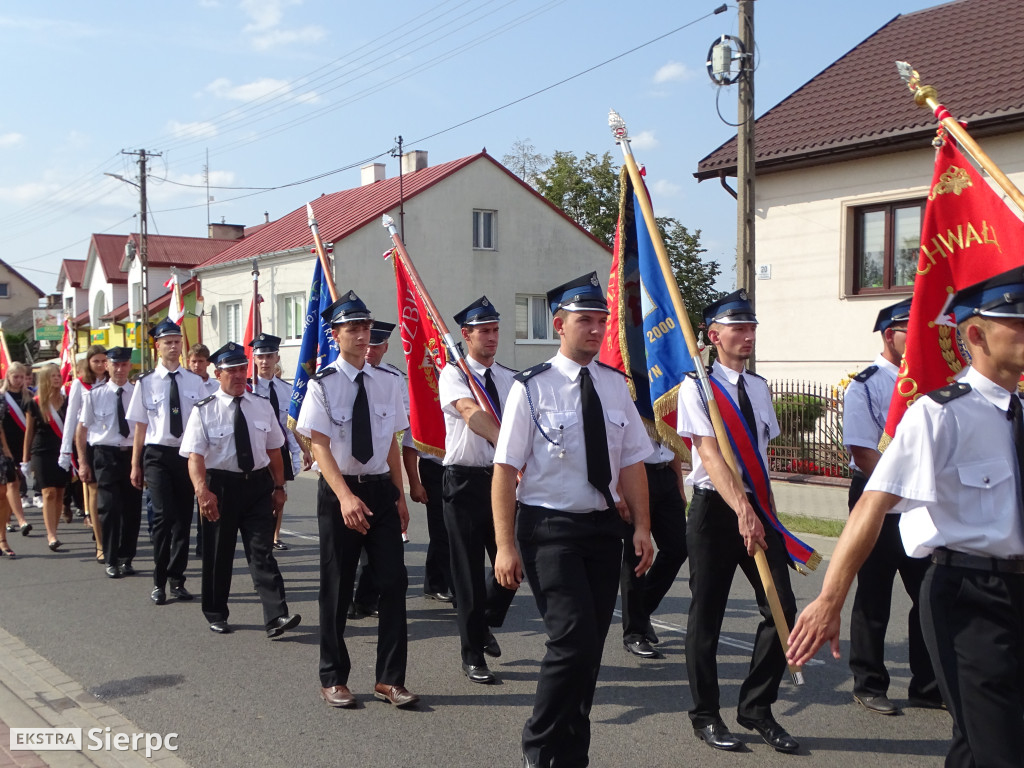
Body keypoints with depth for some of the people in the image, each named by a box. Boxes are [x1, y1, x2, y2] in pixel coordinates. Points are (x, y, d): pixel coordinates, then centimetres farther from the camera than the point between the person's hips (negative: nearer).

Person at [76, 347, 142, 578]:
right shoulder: (94, 394, -1)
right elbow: (82, 428, 4)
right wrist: (83, 462, 1)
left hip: (133, 454, 2)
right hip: (105, 455, -2)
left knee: (132, 508, 7)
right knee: (110, 508, -6)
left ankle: (126, 558, 21)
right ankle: (111, 560, 8)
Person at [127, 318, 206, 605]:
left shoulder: (194, 381, 4)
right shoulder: (146, 383, -1)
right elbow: (140, 426, 2)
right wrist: (135, 465, 3)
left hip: (188, 454, 3)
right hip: (158, 454, -2)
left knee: (184, 518, 9)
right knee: (164, 515, -11)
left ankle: (177, 580, 22)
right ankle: (159, 582, 3)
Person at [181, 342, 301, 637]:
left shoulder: (262, 406, 6)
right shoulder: (204, 410, -5)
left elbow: (274, 449, 10)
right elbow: (195, 456, -13)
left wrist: (279, 486, 6)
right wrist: (203, 491, -27)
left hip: (258, 484, 2)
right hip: (220, 485, -2)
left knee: (262, 551, -3)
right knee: (218, 553, 10)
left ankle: (276, 616, -8)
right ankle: (216, 615, 25)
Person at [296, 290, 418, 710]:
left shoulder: (387, 382, 2)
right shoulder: (322, 385, -9)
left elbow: (392, 442, 9)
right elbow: (320, 447, -14)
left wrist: (400, 496, 8)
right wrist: (345, 497, -26)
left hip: (382, 489, 3)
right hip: (339, 490, -3)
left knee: (393, 581, 0)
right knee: (336, 587, 6)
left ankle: (390, 679, 12)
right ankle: (333, 678, 22)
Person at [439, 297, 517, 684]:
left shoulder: (510, 379, 8)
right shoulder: (453, 375, -7)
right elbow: (471, 412, -27)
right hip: (465, 479, -4)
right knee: (469, 571, 3)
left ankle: (485, 624, 35)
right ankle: (472, 655, 16)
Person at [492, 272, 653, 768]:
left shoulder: (615, 385, 7)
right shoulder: (532, 388, -8)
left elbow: (632, 462, 10)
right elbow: (505, 471, -10)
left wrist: (641, 526, 1)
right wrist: (505, 546, -15)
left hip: (603, 526, 6)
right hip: (549, 527, -5)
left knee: (591, 645, 12)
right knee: (573, 639, -16)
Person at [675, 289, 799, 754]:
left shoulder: (758, 388, 11)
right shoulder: (697, 387, -9)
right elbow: (711, 455, -20)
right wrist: (742, 510, -30)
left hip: (758, 509, 6)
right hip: (715, 508, -5)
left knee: (782, 608, 0)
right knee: (706, 615, 5)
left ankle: (756, 708, 18)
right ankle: (705, 716, 22)